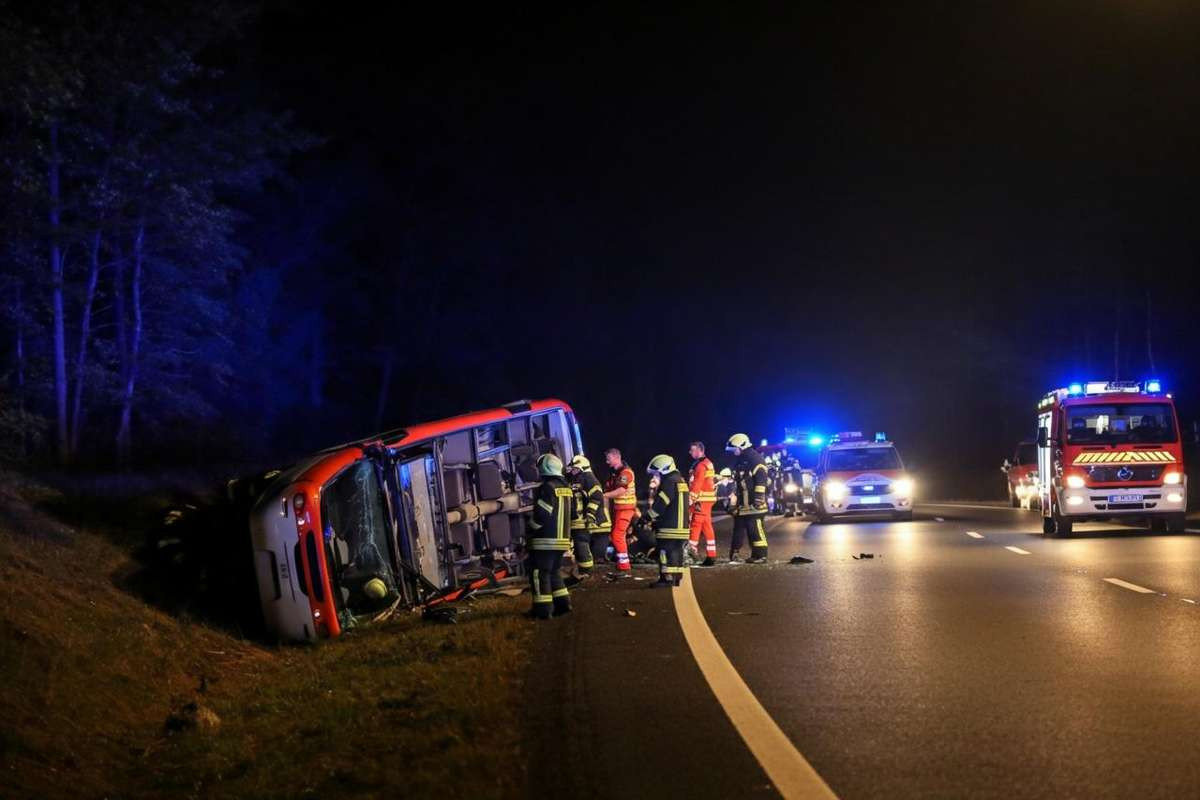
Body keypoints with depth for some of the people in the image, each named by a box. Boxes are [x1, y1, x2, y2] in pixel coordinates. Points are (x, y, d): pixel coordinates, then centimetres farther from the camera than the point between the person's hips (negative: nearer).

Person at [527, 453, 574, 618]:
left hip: (545, 540, -8)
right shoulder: (566, 487, 11)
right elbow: (573, 513, 18)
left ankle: (542, 608, -5)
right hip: (562, 538, 8)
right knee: (554, 571, 19)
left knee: (539, 573, -2)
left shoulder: (547, 488, -15)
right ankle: (562, 603, 16)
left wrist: (530, 528, -4)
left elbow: (541, 514, -19)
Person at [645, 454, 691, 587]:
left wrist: (648, 517, -13)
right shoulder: (680, 480, 18)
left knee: (666, 552, -9)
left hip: (669, 526, -10)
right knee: (676, 551, 13)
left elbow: (659, 504, -18)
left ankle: (667, 578, -12)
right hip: (682, 525, 10)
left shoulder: (668, 483, -13)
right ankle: (676, 576, 17)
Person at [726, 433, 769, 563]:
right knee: (739, 528, 14)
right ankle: (734, 554, 21)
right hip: (742, 503, 10)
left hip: (753, 503, -10)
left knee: (756, 529, -10)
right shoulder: (739, 462, 21)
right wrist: (734, 502, 25)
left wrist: (758, 497, -22)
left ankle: (760, 555, -8)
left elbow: (761, 479, -17)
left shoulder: (755, 459, -9)